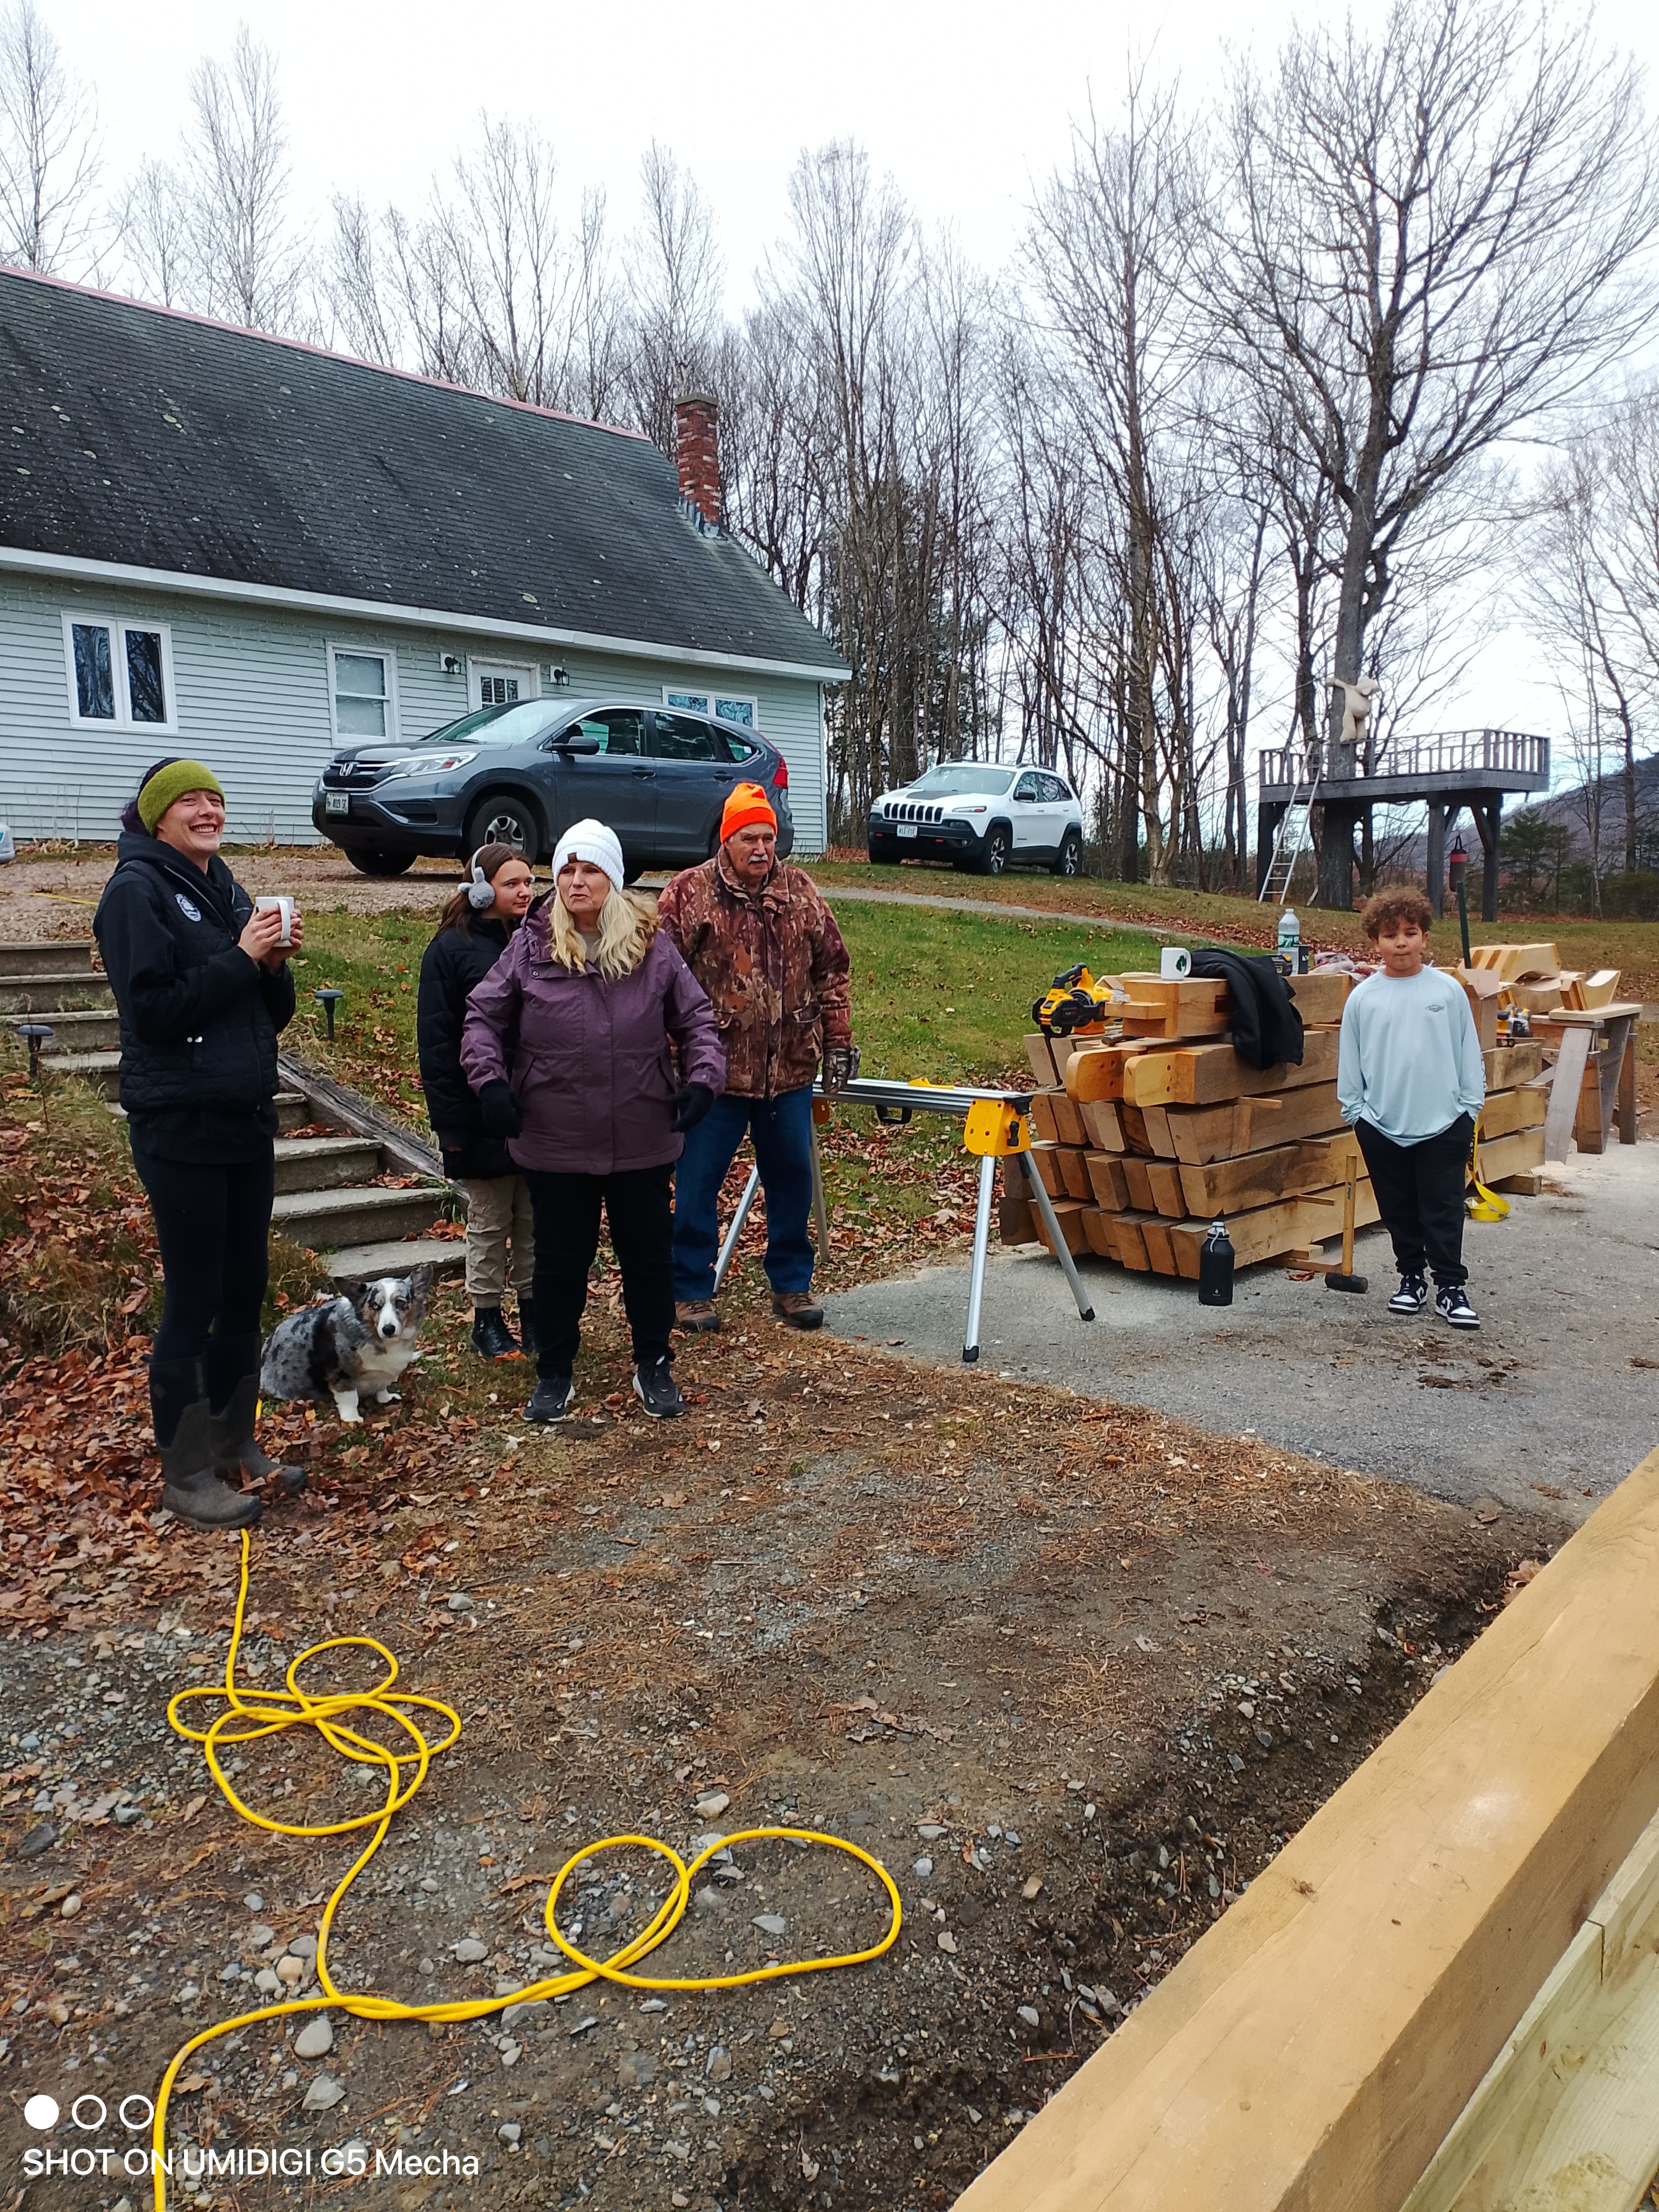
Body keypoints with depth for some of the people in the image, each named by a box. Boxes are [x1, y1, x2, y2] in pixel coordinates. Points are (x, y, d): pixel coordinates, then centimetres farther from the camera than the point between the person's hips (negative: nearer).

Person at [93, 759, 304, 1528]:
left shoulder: (226, 890, 14)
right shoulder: (136, 890, -7)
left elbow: (273, 1014, 14)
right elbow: (151, 1008, -17)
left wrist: (276, 963, -5)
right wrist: (241, 957, -17)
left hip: (245, 1123, 7)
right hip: (181, 1129, -7)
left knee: (244, 1293, 13)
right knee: (194, 1302, 0)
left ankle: (235, 1446, 27)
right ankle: (185, 1474, 13)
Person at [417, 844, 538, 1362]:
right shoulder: (452, 949, -7)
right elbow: (436, 1041, -9)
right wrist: (450, 1120, -13)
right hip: (484, 1114, -4)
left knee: (535, 1220, 12)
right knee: (489, 1222, 8)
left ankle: (533, 1310, 26)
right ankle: (486, 1319, 22)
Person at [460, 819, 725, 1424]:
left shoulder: (652, 947, 0)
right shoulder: (531, 947, -2)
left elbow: (695, 1019, 6)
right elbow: (482, 1017, 4)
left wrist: (703, 1078, -9)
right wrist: (489, 1079, -10)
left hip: (643, 1141, 1)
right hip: (555, 1142, 0)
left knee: (648, 1254, 12)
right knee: (560, 1259, 12)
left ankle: (654, 1367, 31)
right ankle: (555, 1374, 29)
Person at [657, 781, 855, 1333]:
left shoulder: (800, 892, 7)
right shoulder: (687, 894, -5)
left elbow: (830, 969, 12)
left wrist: (837, 1040, 8)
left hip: (790, 1070, 4)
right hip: (714, 1070, -3)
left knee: (791, 1179, 13)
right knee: (698, 1183, 5)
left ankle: (792, 1284, 28)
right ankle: (691, 1290, 20)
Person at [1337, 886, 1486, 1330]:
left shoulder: (1448, 990, -1)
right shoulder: (1363, 997, 0)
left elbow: (1469, 1054, 4)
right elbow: (1349, 1061, 6)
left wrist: (1469, 1106, 1)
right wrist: (1355, 1110, 3)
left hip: (1443, 1124, -1)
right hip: (1381, 1125, 2)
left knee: (1443, 1210, 2)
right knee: (1399, 1211, 13)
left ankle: (1450, 1287, 11)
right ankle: (1411, 1278, 27)